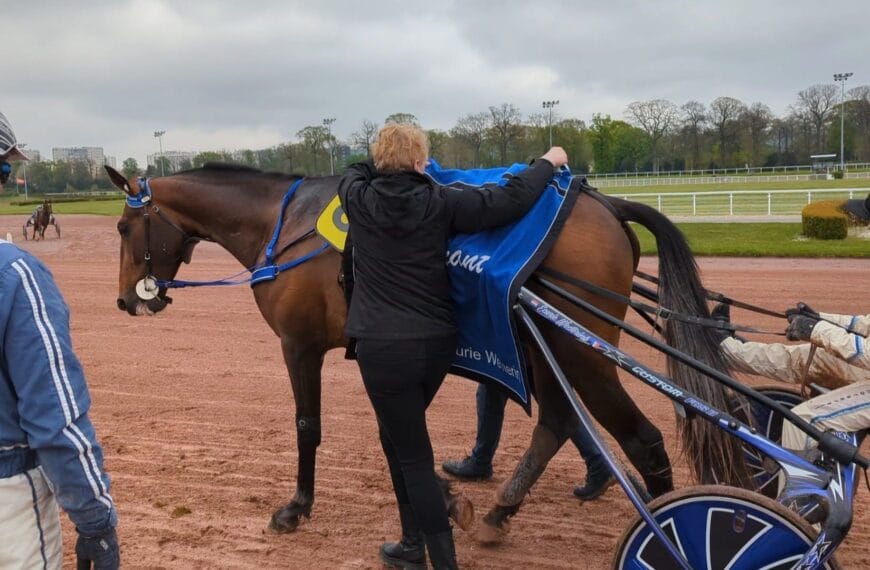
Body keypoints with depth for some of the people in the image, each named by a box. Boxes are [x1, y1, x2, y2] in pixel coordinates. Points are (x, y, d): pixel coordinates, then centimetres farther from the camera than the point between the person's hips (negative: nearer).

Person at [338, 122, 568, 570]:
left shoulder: (358, 200, -2)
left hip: (384, 349, -3)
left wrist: (386, 162, 36)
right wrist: (548, 163, 13)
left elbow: (354, 172, 23)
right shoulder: (439, 203, -3)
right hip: (437, 344, 3)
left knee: (415, 457, 1)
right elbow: (511, 199, -3)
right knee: (397, 437, 22)